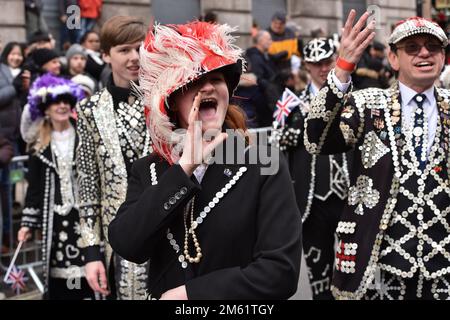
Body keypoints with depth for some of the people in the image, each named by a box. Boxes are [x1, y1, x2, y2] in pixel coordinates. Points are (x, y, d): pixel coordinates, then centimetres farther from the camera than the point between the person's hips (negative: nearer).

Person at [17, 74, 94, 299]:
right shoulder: (40, 145, 9)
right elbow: (34, 187, 10)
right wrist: (28, 223, 6)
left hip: (83, 212, -2)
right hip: (54, 216, 2)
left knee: (84, 272, -6)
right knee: (58, 277, 1)